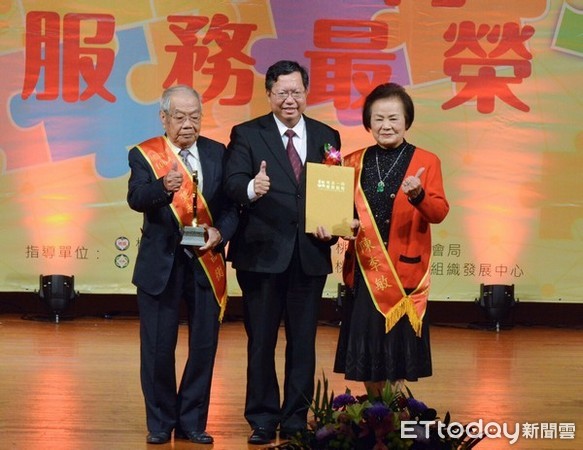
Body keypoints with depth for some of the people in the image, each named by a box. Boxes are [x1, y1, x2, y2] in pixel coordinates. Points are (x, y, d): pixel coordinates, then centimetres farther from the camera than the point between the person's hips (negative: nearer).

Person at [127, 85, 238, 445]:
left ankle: (192, 422, 18)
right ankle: (160, 423, 17)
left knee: (204, 345, 6)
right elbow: (136, 198, -19)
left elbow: (231, 205, 4)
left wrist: (220, 232, -16)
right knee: (158, 348, 3)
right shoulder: (144, 155, -3)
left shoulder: (217, 153, 5)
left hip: (206, 263, 2)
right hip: (161, 264, -2)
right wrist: (163, 186, -39)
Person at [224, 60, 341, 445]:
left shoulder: (327, 137, 10)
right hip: (263, 253, -2)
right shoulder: (247, 135, 1)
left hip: (310, 254, 2)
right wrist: (252, 189, -34)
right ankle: (263, 420, 14)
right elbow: (232, 183, -12)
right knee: (261, 341, 5)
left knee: (303, 341, 7)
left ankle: (296, 419, 16)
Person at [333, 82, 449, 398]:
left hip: (405, 269, -3)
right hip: (363, 269, 3)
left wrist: (418, 195, -29)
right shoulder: (354, 162, 9)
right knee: (366, 346, 4)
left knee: (398, 347, -2)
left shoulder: (426, 162, 1)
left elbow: (439, 213, -9)